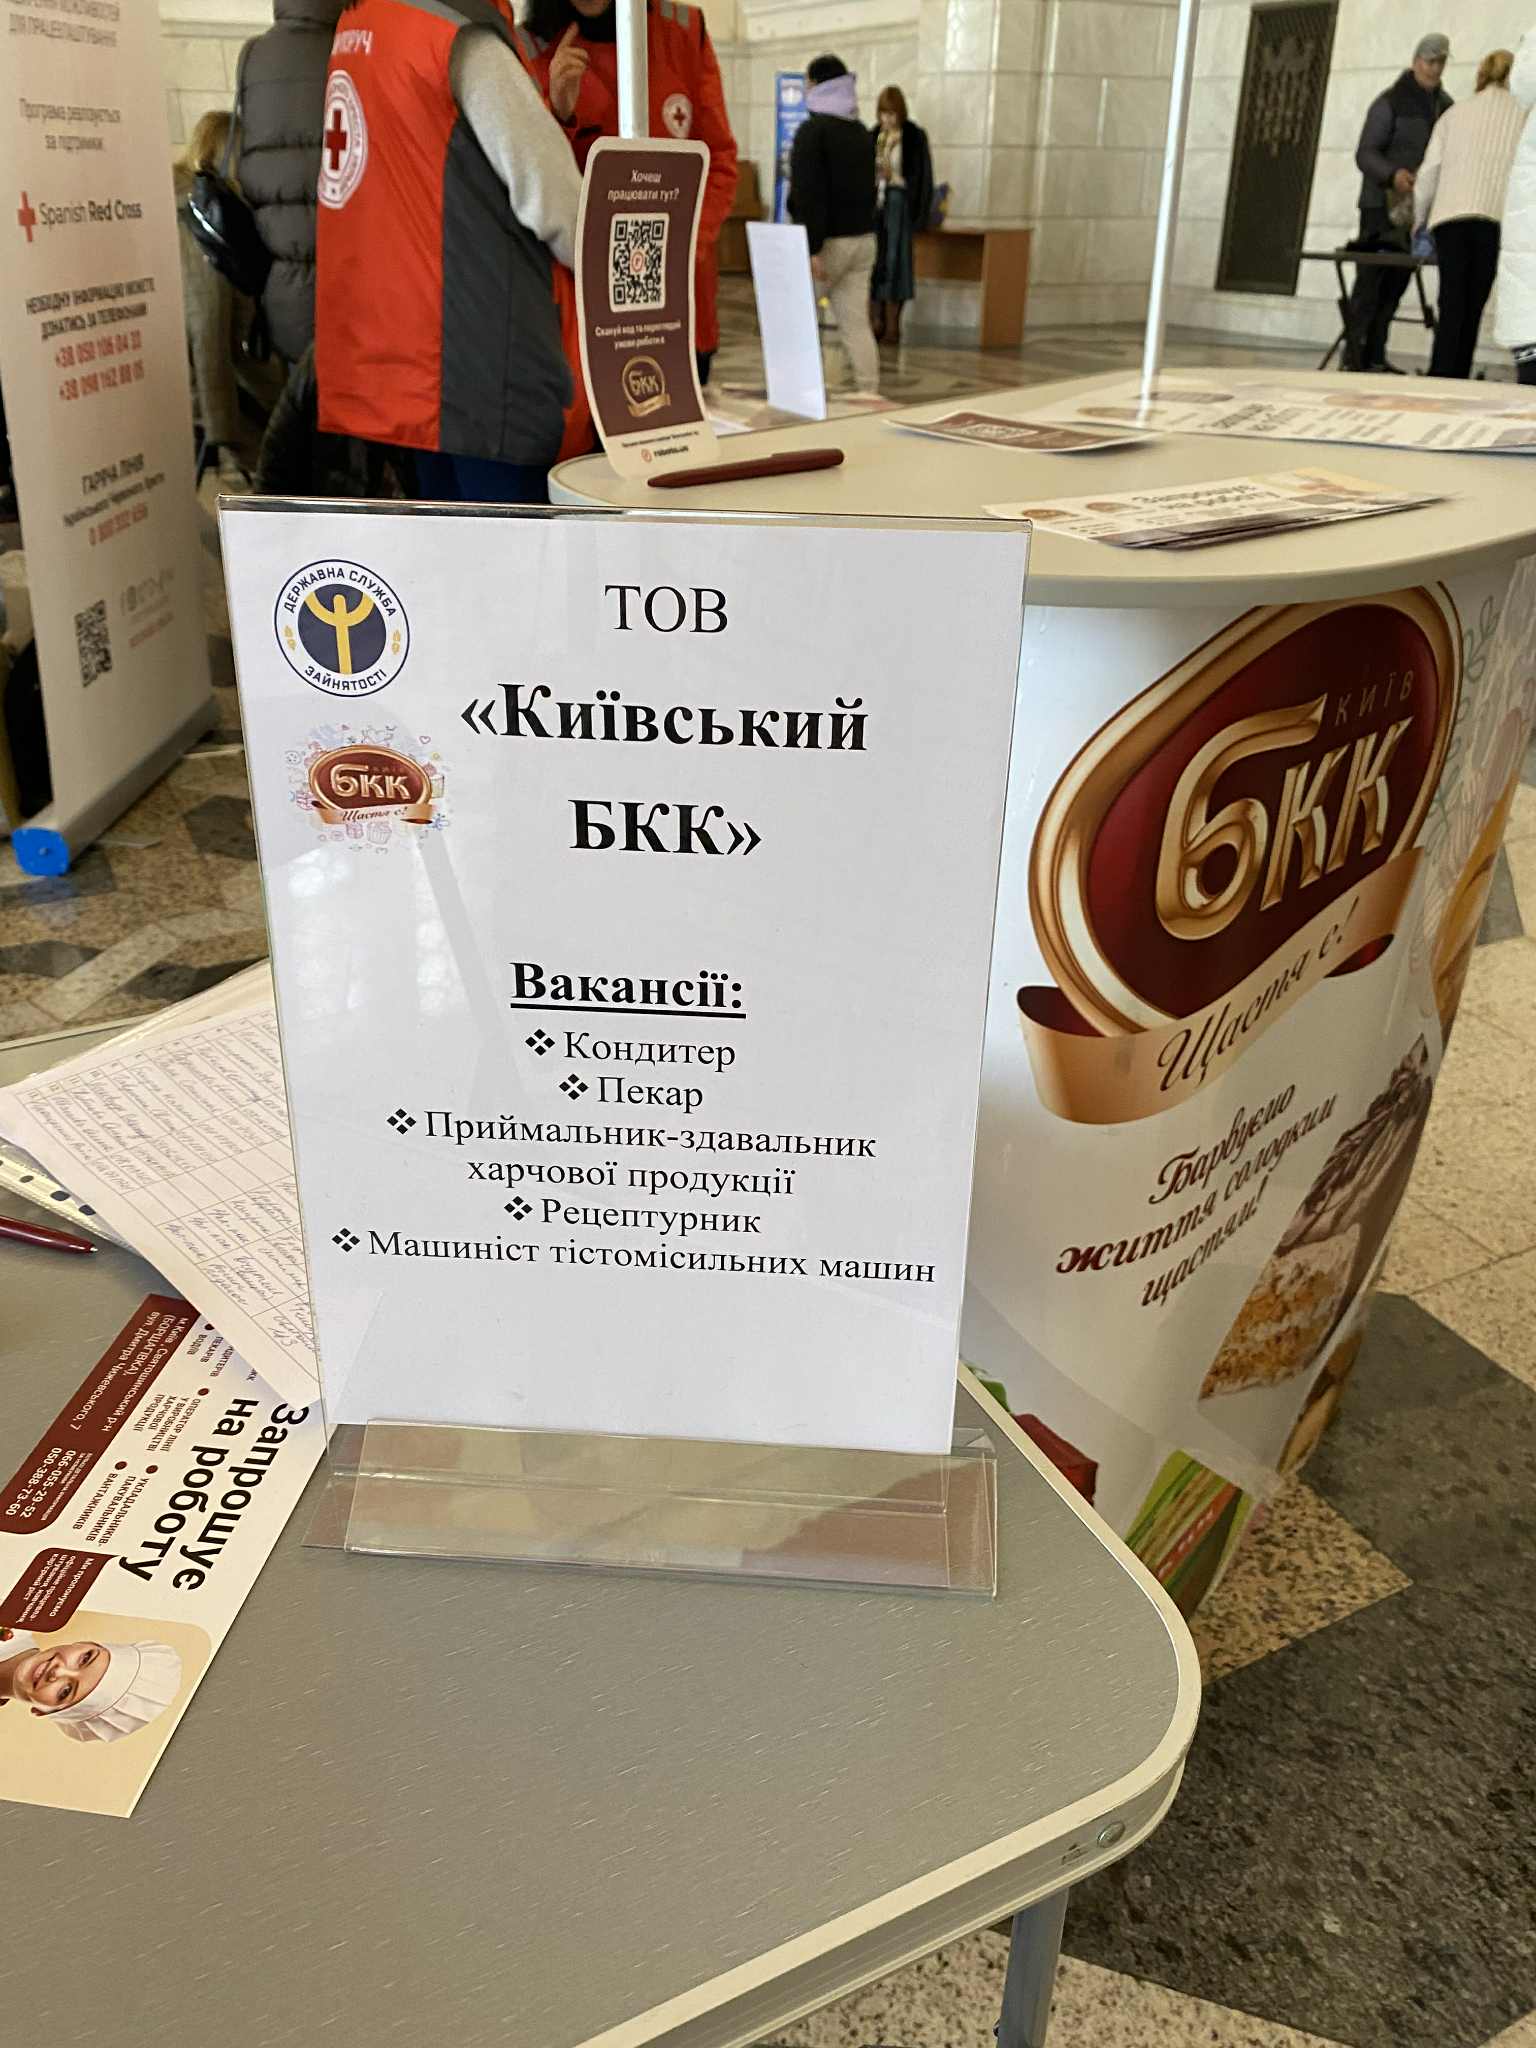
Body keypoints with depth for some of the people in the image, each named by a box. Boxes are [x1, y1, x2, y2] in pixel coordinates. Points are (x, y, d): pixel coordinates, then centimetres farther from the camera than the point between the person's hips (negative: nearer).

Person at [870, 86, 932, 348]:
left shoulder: (915, 137, -3)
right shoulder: (874, 136, 10)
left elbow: (920, 177, -5)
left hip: (898, 203, -5)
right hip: (873, 201, 5)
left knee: (893, 262, -5)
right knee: (872, 261, 2)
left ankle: (892, 326, -1)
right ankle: (875, 322, 8)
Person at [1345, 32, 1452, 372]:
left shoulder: (1445, 106, 14)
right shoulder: (1390, 103, -5)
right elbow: (1365, 154, -10)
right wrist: (1393, 174, -28)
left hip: (1415, 209, 6)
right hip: (1382, 205, -6)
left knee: (1396, 284, 4)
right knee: (1370, 281, -9)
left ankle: (1375, 355, 7)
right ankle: (1353, 353, -7)